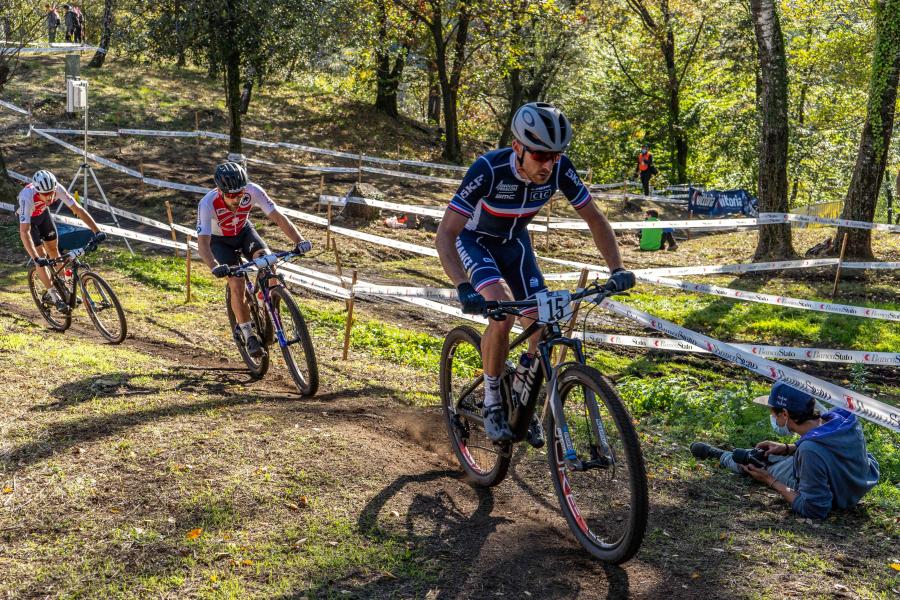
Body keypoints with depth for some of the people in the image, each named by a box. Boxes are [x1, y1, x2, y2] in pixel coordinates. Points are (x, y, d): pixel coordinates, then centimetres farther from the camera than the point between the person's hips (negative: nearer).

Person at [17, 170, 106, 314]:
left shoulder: (57, 188, -34)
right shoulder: (27, 197, -44)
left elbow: (78, 209, -29)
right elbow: (24, 231, -47)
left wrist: (97, 231, -37)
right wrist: (36, 258, -55)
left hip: (43, 213, 4)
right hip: (27, 218, -4)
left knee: (53, 249, 9)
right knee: (41, 256, -10)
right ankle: (55, 298, -2)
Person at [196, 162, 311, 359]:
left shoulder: (252, 191, -31)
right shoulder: (207, 204, -37)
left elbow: (278, 217, -30)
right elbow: (203, 243, -42)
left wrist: (299, 240, -45)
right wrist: (215, 267, -61)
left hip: (244, 231, 2)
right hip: (220, 240, -2)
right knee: (237, 284, -21)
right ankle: (249, 335, -5)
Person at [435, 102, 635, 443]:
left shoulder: (560, 170, -25)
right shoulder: (489, 169, -37)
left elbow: (595, 219, -12)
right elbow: (445, 236, -37)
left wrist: (617, 269, -26)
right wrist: (464, 287, -52)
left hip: (514, 242, 4)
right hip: (475, 240, -4)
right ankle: (492, 405, -10)